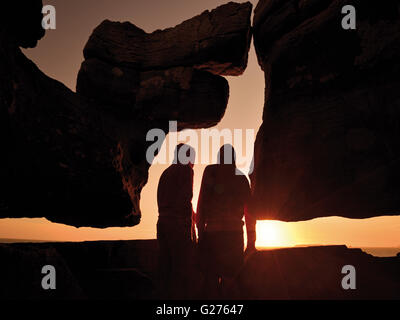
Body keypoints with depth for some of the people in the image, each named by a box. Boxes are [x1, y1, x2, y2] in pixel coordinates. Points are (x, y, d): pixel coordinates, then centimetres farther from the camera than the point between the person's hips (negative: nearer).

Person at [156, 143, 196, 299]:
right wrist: (189, 227, -10)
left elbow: (161, 201, 17)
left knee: (165, 267, 10)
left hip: (162, 222, 8)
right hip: (178, 224, -8)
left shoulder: (166, 172, 20)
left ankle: (165, 294, 13)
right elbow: (185, 200, -13)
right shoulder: (186, 170, -3)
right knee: (181, 267, -6)